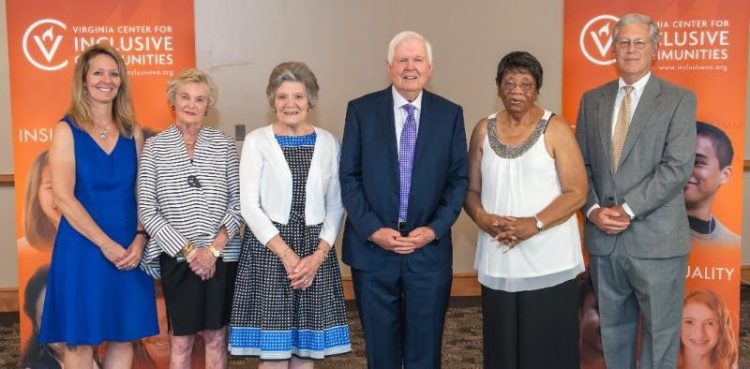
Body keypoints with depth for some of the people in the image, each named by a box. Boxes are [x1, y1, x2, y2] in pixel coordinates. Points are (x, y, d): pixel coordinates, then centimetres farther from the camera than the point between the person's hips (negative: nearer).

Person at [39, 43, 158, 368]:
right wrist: (106, 245, -15)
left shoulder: (132, 132, 7)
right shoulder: (67, 130, -4)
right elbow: (63, 197, -12)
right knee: (80, 341, 4)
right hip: (82, 248, -3)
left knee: (124, 337, 9)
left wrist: (139, 241, -8)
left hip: (130, 251, 4)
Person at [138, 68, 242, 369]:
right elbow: (147, 210, -5)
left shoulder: (224, 144, 3)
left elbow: (237, 203, 1)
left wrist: (214, 248, -11)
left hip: (222, 256, 1)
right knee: (180, 340, 7)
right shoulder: (154, 147, 0)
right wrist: (188, 250, -11)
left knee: (216, 336, 10)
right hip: (177, 258, -1)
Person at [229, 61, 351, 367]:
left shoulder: (328, 143, 6)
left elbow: (335, 206, 5)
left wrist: (318, 254, -8)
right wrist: (286, 254, -13)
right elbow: (250, 206, -6)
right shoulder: (257, 141, -1)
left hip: (316, 252, 3)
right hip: (268, 250, -2)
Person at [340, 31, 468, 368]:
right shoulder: (361, 110, 0)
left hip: (429, 248, 1)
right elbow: (348, 177, -1)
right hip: (372, 247, 0)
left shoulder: (450, 114, 3)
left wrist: (435, 229, -10)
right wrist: (372, 230, -11)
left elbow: (459, 179, 3)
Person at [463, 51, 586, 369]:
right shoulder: (484, 130, 8)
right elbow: (470, 189, 10)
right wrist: (482, 218, -11)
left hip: (548, 262, -3)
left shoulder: (555, 129, -3)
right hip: (498, 262, 3)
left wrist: (533, 224, -18)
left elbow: (577, 192, -6)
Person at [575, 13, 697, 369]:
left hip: (656, 239, -3)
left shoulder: (679, 99, -2)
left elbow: (677, 167, -12)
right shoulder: (592, 100, 10)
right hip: (603, 238, 4)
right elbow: (581, 164, 8)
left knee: (660, 335, 7)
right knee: (613, 331, 15)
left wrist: (627, 209, -17)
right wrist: (594, 210, -8)